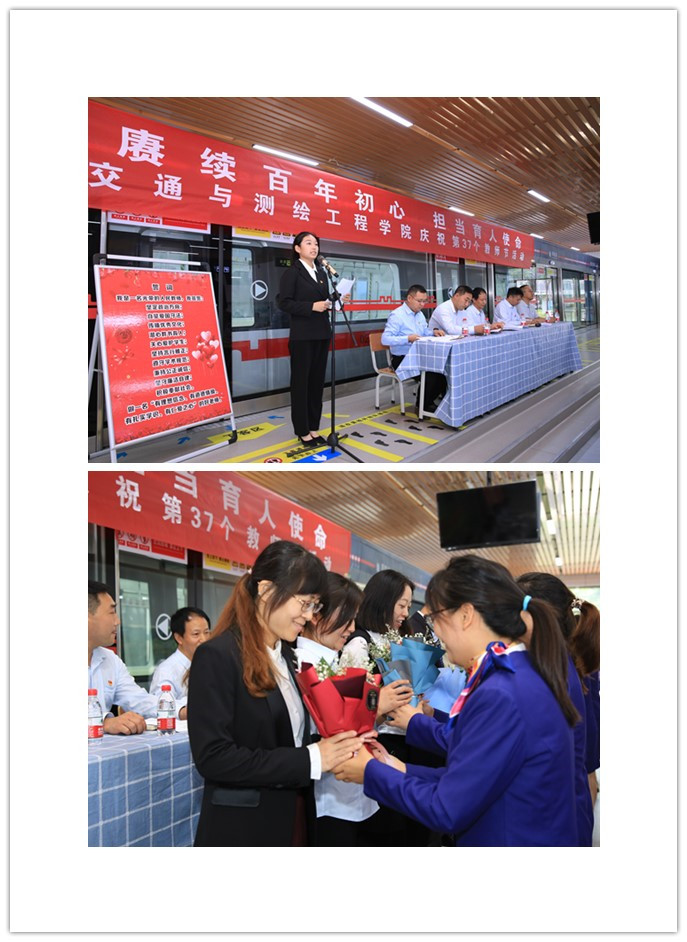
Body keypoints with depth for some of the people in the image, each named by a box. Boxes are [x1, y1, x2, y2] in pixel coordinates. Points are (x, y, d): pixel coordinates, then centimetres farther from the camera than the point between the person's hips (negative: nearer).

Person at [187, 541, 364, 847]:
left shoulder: (285, 654, 9)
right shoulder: (217, 657, -16)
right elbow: (213, 757, -22)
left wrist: (331, 749, -5)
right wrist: (309, 760, -22)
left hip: (293, 823, 8)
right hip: (242, 832, -8)